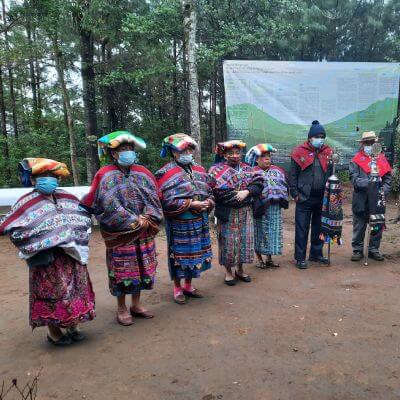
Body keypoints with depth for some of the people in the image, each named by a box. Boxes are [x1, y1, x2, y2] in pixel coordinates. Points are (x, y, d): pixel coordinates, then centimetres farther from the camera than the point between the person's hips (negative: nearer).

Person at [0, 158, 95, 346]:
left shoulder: (68, 198, 8)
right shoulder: (27, 202, -7)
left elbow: (84, 219, 17)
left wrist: (77, 240, 5)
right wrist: (40, 243, -14)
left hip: (72, 254, 5)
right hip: (46, 258, -5)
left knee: (75, 289, 11)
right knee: (50, 293, 4)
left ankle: (73, 325, 29)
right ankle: (53, 331, 23)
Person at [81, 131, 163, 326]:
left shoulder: (143, 173, 7)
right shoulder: (105, 176, -7)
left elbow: (154, 199, 1)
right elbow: (110, 207, -16)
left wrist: (147, 219, -15)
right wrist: (135, 221, -17)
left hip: (143, 233, 5)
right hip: (120, 233, -4)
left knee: (142, 267, 12)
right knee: (122, 270, 5)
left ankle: (136, 304, 30)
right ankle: (122, 308, 23)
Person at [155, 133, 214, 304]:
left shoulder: (199, 170, 11)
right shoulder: (167, 173, -10)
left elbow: (209, 192, 15)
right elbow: (168, 201, -18)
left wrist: (207, 203, -7)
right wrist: (192, 204, -19)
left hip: (199, 222, 6)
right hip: (179, 224, -6)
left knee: (196, 253, 15)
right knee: (179, 255, 5)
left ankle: (188, 286, 33)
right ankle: (177, 289, 25)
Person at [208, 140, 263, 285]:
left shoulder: (247, 169, 10)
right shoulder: (217, 170, -3)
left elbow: (258, 184, -2)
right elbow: (218, 191, -16)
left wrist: (246, 192, -19)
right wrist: (238, 196, -16)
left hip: (245, 212, 4)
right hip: (227, 212, -4)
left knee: (245, 239, 9)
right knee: (228, 241, 2)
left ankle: (240, 269, 27)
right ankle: (228, 271, 19)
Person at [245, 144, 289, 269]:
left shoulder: (278, 170, 11)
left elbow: (285, 186, 16)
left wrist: (282, 199, 6)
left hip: (275, 208, 5)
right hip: (260, 208, -5)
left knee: (273, 232, 10)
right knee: (260, 233, 4)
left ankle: (269, 258, 24)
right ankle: (259, 259, 17)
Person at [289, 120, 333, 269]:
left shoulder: (328, 152, 7)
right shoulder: (299, 152, -4)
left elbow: (332, 173, 12)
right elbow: (292, 175, -3)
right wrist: (295, 194, -7)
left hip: (322, 198, 4)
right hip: (304, 198, -4)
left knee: (319, 227, 14)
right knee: (302, 229, 2)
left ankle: (316, 254, 29)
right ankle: (300, 257, 12)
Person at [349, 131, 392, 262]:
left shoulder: (382, 159, 8)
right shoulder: (357, 160, 0)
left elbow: (388, 178, 6)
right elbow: (354, 178, -10)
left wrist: (384, 190, -9)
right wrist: (368, 182, -23)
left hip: (378, 200, 3)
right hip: (361, 200, -3)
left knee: (377, 226, 10)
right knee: (359, 227, 6)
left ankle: (373, 249, 24)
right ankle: (357, 250, 18)